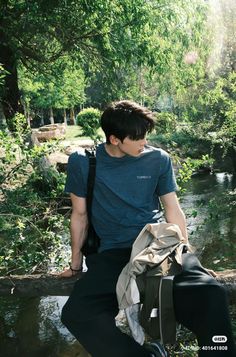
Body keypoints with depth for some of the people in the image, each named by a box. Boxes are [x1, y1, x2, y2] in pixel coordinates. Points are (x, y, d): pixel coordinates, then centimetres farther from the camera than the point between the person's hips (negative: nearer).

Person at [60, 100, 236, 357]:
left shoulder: (158, 159, 6)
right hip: (113, 253, 0)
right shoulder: (82, 163, 2)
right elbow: (80, 215, 11)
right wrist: (76, 264, 18)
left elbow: (173, 210, 13)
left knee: (210, 295, -30)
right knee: (75, 314, -29)